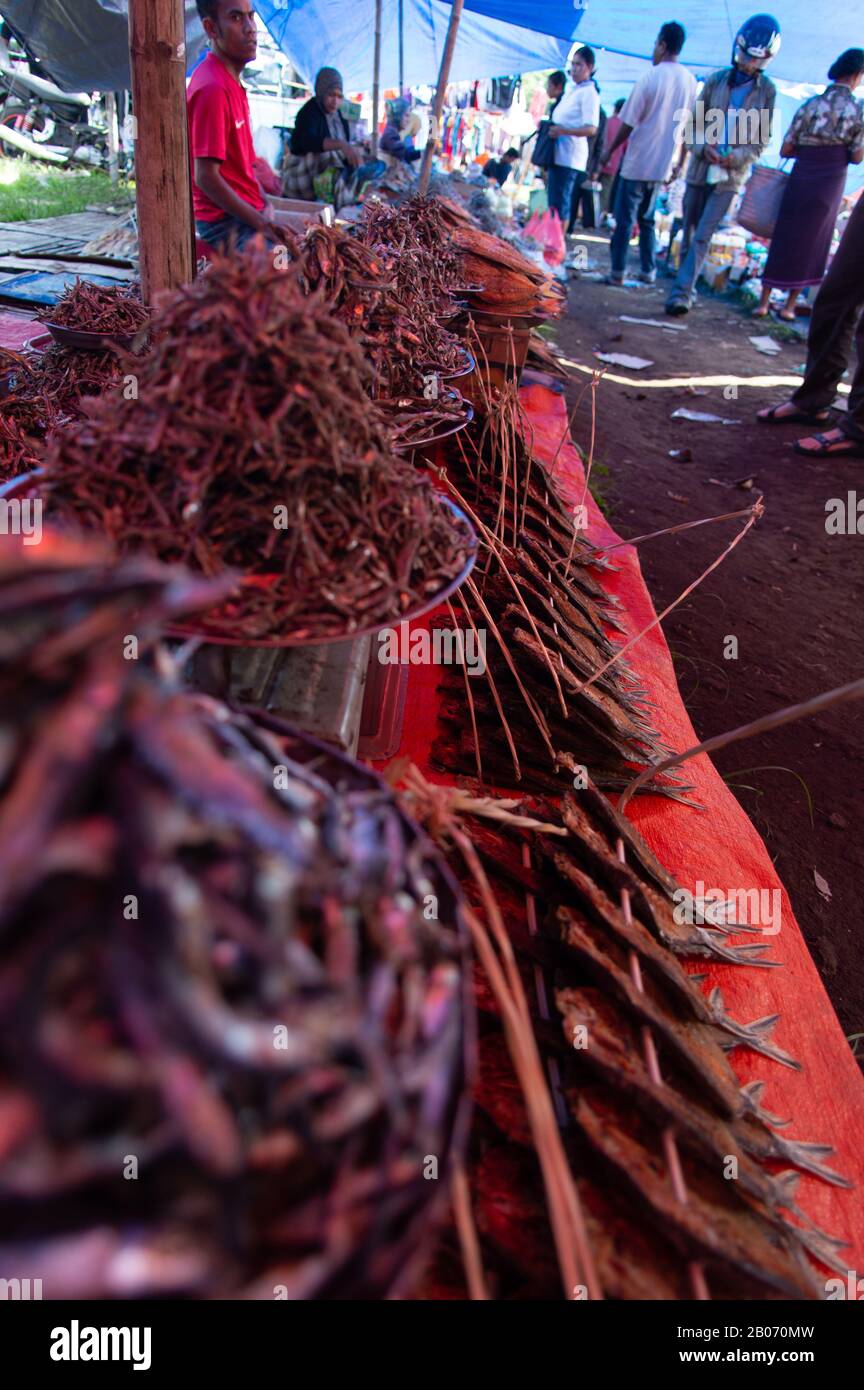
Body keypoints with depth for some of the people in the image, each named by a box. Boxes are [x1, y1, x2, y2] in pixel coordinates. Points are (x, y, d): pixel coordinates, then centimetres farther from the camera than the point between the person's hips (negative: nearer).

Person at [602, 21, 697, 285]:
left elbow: (628, 123, -10)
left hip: (638, 162, -6)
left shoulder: (651, 78, -12)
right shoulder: (690, 81, 5)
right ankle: (648, 270, 16)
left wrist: (610, 151, 2)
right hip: (663, 164, 6)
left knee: (624, 218, 0)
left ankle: (618, 272, -3)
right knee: (647, 219, 16)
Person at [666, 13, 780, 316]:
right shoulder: (716, 80, 4)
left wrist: (737, 157, -17)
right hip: (700, 169, 3)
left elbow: (762, 139, 2)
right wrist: (704, 147, -11)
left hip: (731, 176, -2)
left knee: (703, 236, -13)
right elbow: (695, 122, 8)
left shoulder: (767, 91, 0)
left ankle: (681, 292, -17)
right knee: (690, 233, 9)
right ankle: (684, 288, 23)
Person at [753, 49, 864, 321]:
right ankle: (790, 306, 12)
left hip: (802, 178, 1)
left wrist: (811, 149, 14)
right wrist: (837, 150, 13)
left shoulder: (810, 105, -1)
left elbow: (785, 150, -2)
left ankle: (764, 302, 5)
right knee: (812, 244, 10)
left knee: (784, 239, 9)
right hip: (832, 184, -1)